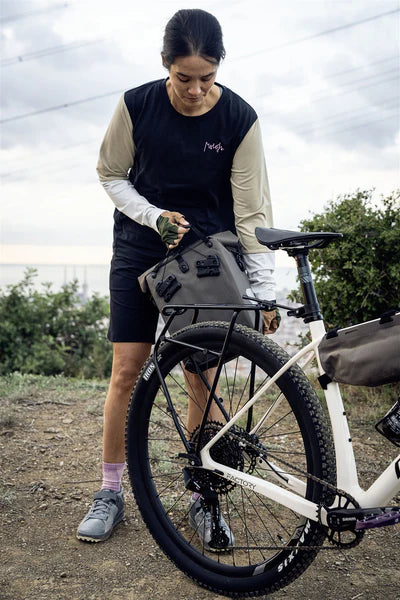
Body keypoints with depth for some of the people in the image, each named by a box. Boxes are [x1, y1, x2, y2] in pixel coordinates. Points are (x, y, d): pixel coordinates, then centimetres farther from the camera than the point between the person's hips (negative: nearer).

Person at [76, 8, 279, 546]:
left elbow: (252, 211, -9)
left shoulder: (239, 118, -10)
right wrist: (154, 216, -13)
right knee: (127, 371, -2)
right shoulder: (137, 105, -9)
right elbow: (111, 174, 4)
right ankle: (109, 492, 15)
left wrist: (264, 289, -15)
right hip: (139, 249, 1)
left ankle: (202, 498, 15)